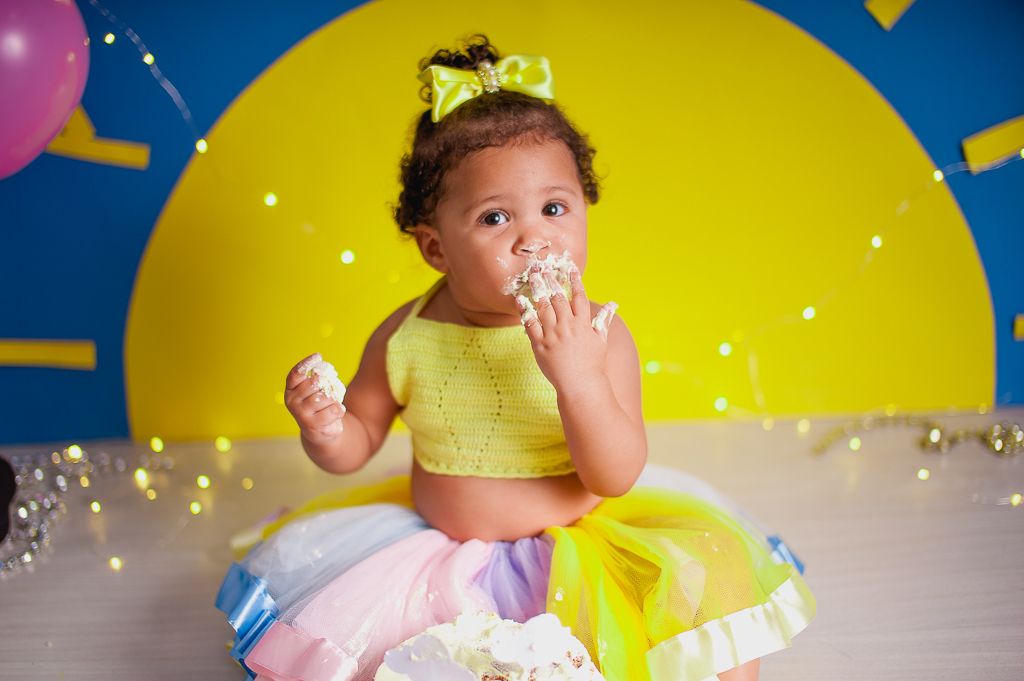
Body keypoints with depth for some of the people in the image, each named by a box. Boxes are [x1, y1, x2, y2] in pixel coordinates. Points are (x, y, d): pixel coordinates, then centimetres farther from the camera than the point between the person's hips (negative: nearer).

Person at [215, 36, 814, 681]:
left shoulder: (598, 334, -15)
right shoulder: (406, 338, -9)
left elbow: (616, 477, -20)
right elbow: (359, 442, 5)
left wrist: (577, 379, -36)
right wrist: (327, 432, -20)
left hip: (576, 544, -2)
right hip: (437, 543, 3)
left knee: (706, 578, -20)